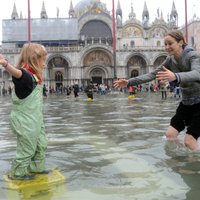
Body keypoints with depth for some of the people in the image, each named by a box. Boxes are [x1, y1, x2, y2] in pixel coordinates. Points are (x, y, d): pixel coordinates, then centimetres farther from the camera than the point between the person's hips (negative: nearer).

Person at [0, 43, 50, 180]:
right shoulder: (25, 74, -23)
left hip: (35, 119, 10)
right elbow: (17, 72, -46)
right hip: (25, 121, -10)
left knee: (41, 144, 20)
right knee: (27, 148, 3)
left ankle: (36, 167, 38)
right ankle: (17, 173, 21)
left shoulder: (34, 76, 7)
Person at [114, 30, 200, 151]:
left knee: (189, 141, -15)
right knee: (170, 134, -1)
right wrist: (129, 82, -14)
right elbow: (152, 75, -2)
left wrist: (175, 77, -61)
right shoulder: (170, 60, -1)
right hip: (187, 102, 7)